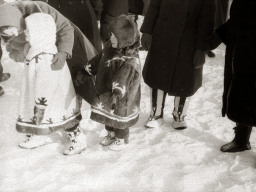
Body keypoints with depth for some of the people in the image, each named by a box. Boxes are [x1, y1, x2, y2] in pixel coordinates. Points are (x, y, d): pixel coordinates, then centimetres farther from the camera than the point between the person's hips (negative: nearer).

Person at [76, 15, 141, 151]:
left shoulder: (131, 61, -30)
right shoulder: (110, 48, -4)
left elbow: (122, 79, -43)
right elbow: (98, 60, 9)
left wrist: (117, 92, -56)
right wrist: (84, 72, 12)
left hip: (123, 99, -8)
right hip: (105, 92, 8)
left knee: (119, 116, 11)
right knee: (107, 114, 24)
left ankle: (122, 139, 36)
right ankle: (111, 133, 49)